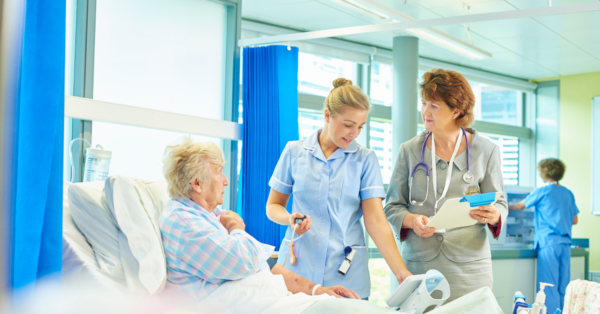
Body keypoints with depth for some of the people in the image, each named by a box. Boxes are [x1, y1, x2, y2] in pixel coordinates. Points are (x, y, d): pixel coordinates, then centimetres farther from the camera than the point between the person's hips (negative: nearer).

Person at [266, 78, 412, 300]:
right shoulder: (294, 151, 3)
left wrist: (401, 272, -16)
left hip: (347, 275, 0)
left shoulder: (365, 159, 2)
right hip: (298, 269, 0)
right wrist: (290, 218, -12)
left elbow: (376, 220, -5)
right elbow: (273, 206, 11)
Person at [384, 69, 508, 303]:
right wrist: (412, 220, -14)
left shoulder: (486, 151, 4)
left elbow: (500, 204, 7)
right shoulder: (409, 151, 7)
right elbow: (392, 206, 8)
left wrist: (493, 216, -17)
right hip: (419, 264, 1)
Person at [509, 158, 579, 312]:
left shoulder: (542, 192, -4)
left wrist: (508, 207, 29)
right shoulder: (568, 194, 12)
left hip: (548, 243, -6)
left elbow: (521, 206, 11)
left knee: (549, 284, -5)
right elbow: (574, 220, 16)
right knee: (564, 285, 8)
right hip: (565, 243, 6)